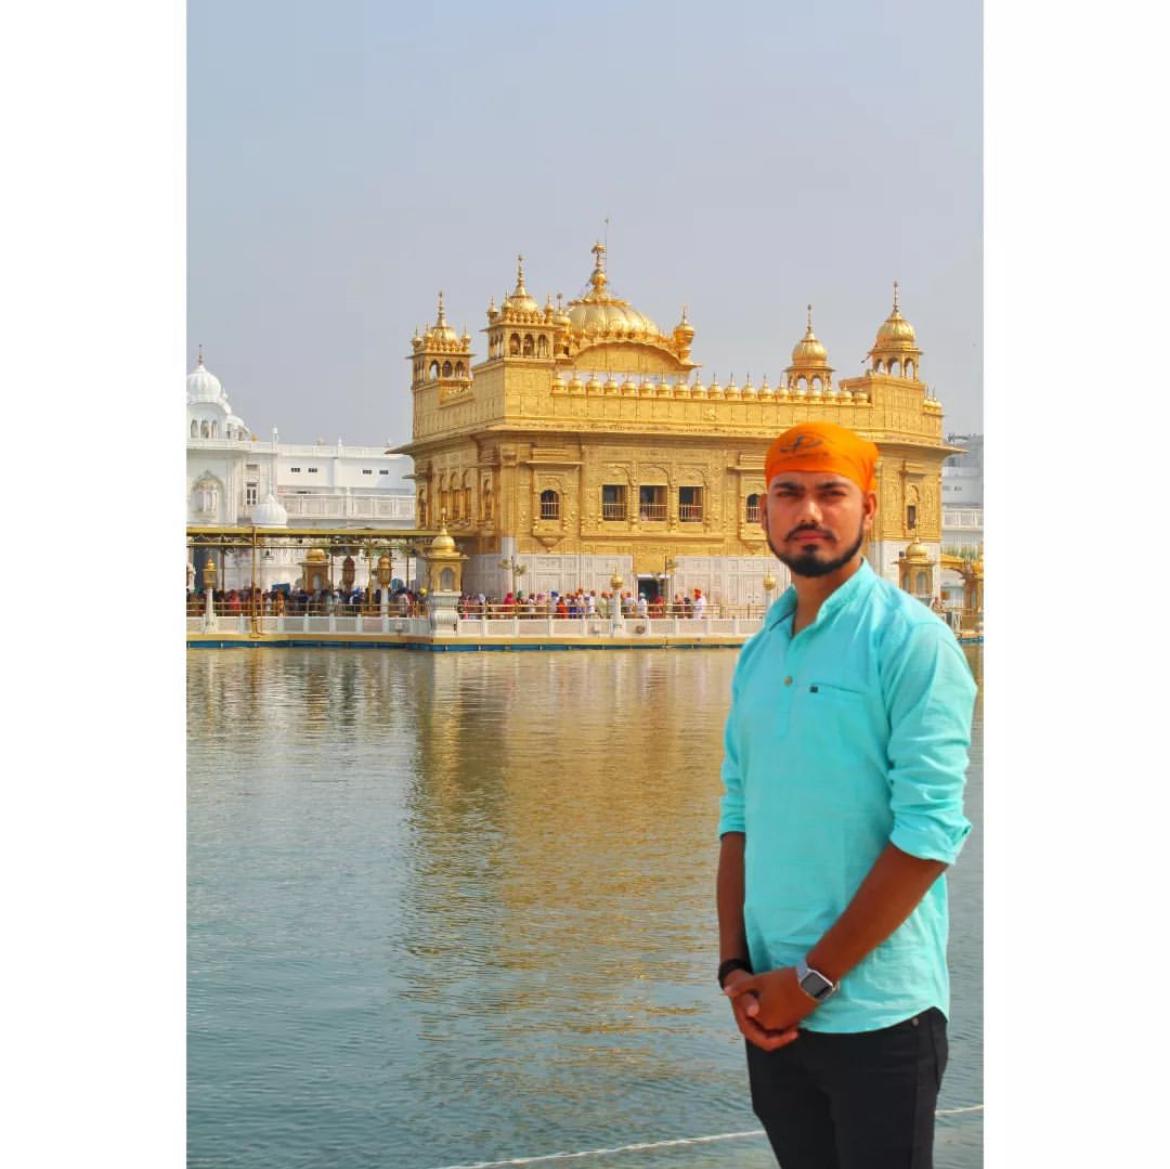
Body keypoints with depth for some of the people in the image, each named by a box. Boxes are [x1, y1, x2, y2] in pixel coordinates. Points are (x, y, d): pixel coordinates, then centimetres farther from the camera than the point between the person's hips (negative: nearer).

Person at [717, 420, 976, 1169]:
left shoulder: (912, 639, -10)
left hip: (875, 1015, -6)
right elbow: (740, 817, 12)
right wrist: (736, 964, -1)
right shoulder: (759, 654, 10)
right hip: (773, 1006, 6)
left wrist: (814, 977, -15)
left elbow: (928, 832, -16)